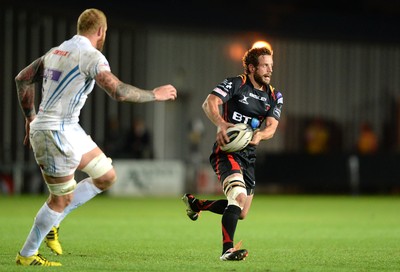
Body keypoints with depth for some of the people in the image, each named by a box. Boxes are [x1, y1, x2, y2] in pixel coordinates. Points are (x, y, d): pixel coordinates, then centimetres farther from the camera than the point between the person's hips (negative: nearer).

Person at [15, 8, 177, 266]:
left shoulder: (56, 51, 12)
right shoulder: (91, 56, -15)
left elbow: (22, 79, 19)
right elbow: (118, 91, -26)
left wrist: (30, 117, 24)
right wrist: (154, 94, -13)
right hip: (55, 133, -9)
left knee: (107, 177, 13)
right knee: (62, 198, 1)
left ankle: (52, 221, 20)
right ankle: (27, 255, 13)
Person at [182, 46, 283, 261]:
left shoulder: (274, 97, 9)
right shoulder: (235, 84, -7)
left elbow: (271, 126, -3)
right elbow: (209, 103, -18)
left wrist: (260, 135, -26)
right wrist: (220, 123, -37)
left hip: (248, 156, 7)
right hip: (226, 151, -7)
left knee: (241, 213, 13)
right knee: (239, 196, -30)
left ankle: (194, 203, 35)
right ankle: (227, 250, -32)